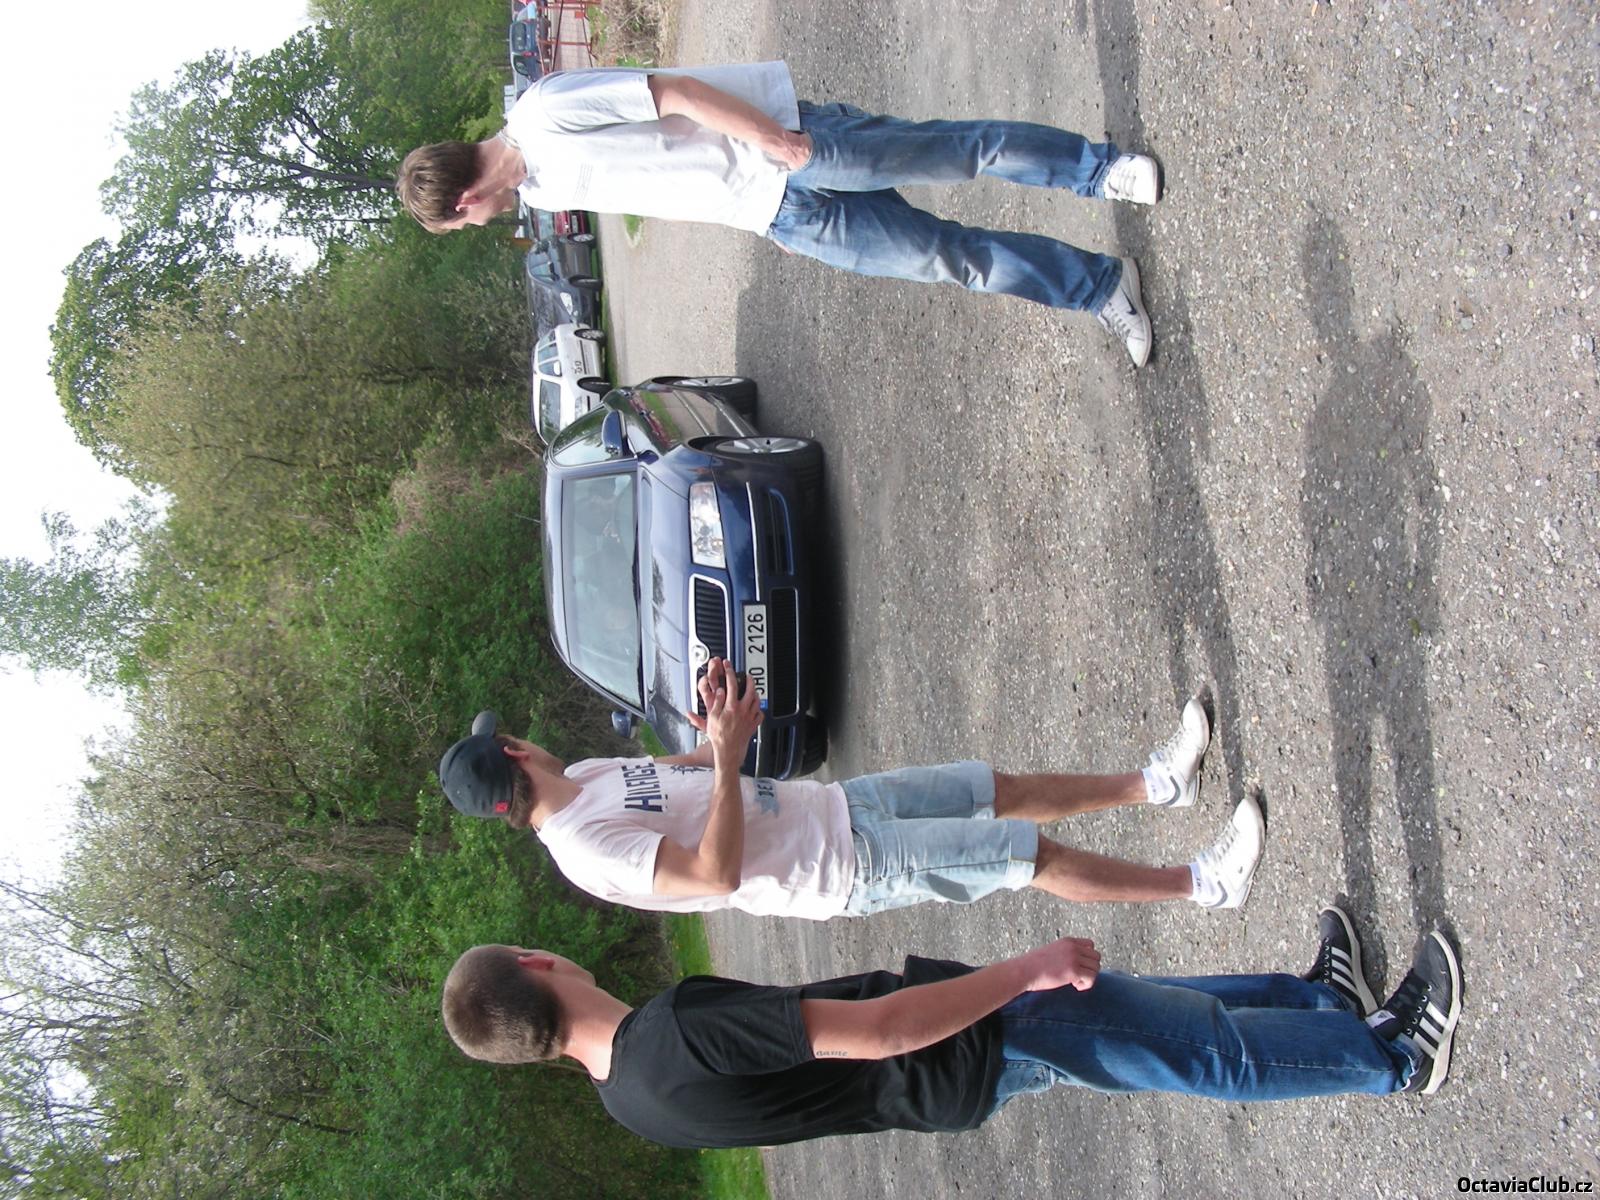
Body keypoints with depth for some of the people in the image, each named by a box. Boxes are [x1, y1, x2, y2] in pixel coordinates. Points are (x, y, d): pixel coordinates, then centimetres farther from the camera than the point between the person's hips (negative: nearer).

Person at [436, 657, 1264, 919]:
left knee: (1007, 791, 11)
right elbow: (717, 874, -31)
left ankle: (1155, 783, 27)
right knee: (1038, 858, -7)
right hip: (849, 866, -8)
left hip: (829, 807, 8)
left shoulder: (585, 776, 4)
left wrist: (717, 732, -4)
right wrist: (727, 752, -33)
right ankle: (1204, 884, 6)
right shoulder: (589, 849, -24)